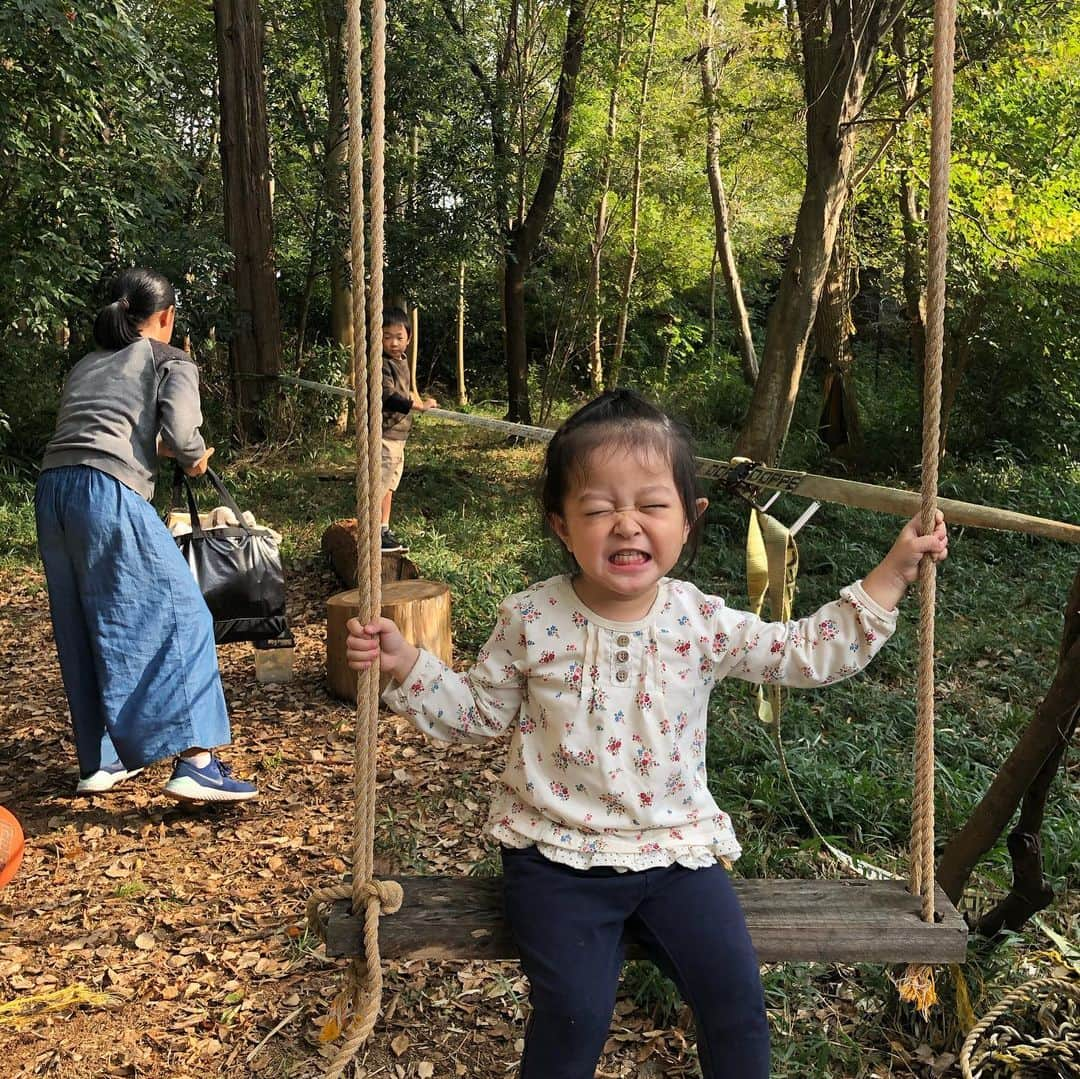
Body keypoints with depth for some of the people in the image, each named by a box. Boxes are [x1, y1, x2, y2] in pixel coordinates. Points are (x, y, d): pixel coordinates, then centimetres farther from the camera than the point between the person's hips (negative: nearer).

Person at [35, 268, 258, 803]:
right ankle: (195, 760, -11)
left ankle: (101, 759, 23)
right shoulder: (172, 361, 11)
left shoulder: (84, 366, 29)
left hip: (51, 490, 7)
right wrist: (196, 458, 15)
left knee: (84, 633, 15)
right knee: (178, 616, -4)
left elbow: (88, 432, 20)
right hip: (108, 492, -7)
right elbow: (179, 429, -5)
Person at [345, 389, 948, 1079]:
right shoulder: (532, 621, -10)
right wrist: (406, 665, -11)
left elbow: (812, 653, 0)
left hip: (675, 843, 2)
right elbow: (476, 713, 3)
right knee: (575, 1010, -16)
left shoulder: (701, 623, -7)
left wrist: (893, 571, -3)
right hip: (558, 852, -1)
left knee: (735, 993, -7)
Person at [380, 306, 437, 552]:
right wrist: (419, 405, -32)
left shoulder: (402, 360, 13)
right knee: (379, 485, -8)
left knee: (389, 485, 17)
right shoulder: (382, 365, -18)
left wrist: (411, 396, 17)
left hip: (398, 435, 10)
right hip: (383, 434, -10)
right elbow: (389, 398, -29)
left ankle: (385, 531, 27)